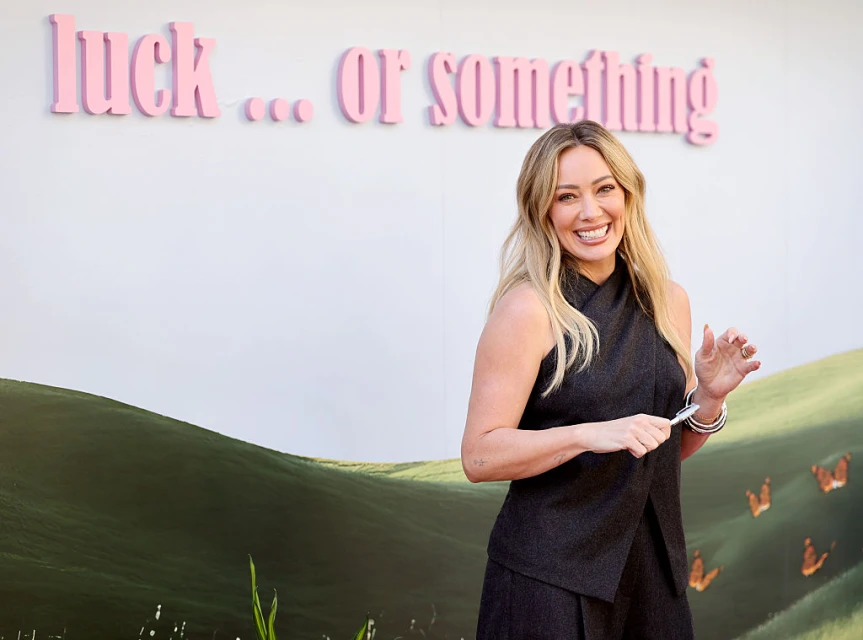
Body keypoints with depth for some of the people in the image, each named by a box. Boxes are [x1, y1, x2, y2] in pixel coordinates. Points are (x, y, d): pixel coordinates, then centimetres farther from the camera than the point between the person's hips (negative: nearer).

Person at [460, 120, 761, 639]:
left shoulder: (668, 301, 5)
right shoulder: (528, 310, -12)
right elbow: (480, 456, -16)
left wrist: (709, 397, -4)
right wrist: (589, 434, -26)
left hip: (655, 565, 5)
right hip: (550, 574, -5)